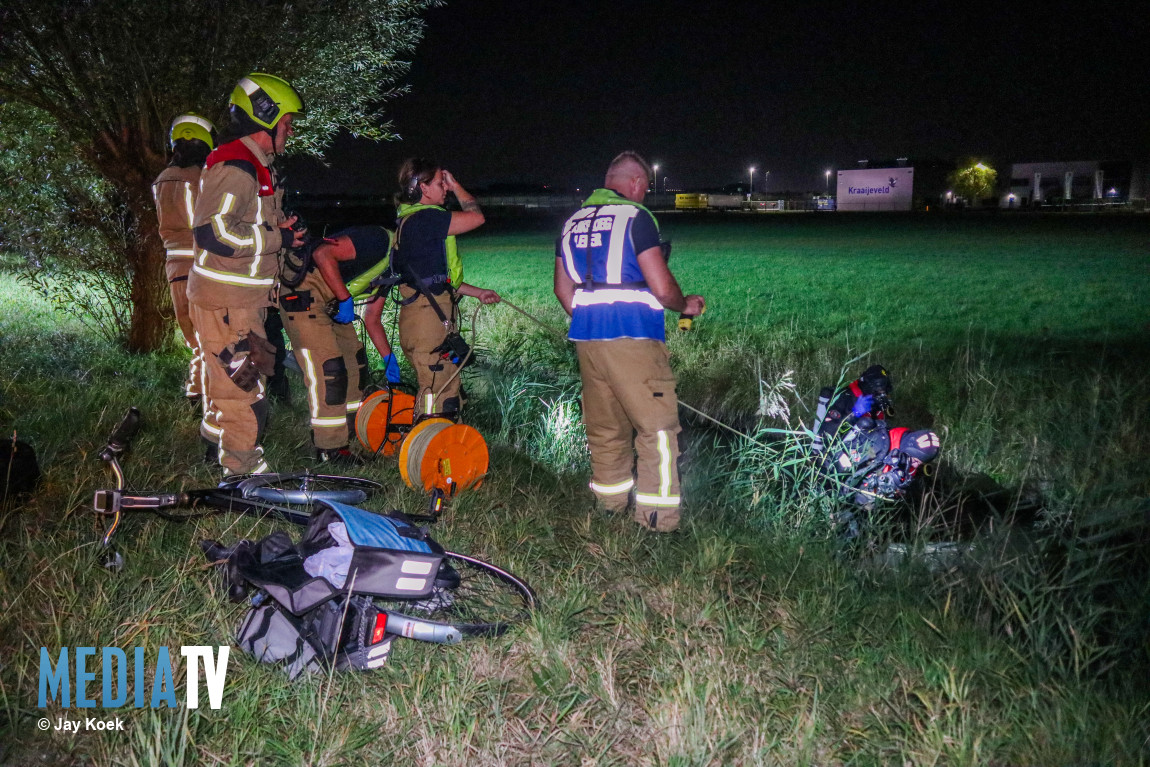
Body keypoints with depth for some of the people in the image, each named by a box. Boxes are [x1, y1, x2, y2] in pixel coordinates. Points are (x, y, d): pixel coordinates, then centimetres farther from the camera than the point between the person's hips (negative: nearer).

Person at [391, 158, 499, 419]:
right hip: (429, 318, -11)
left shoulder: (411, 220, 19)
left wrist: (477, 292, 23)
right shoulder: (424, 219, -16)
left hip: (428, 316, 11)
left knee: (445, 390, 18)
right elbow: (476, 217, -15)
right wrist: (456, 186, 1)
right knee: (439, 395, -9)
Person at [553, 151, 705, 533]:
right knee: (657, 426, 0)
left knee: (605, 425, 18)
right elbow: (662, 287, -12)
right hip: (632, 336, -7)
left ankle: (611, 497, 30)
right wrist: (685, 305, 7)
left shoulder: (572, 222, 14)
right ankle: (658, 514, 0)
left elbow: (562, 289, 19)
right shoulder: (635, 216, -7)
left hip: (585, 336, 7)